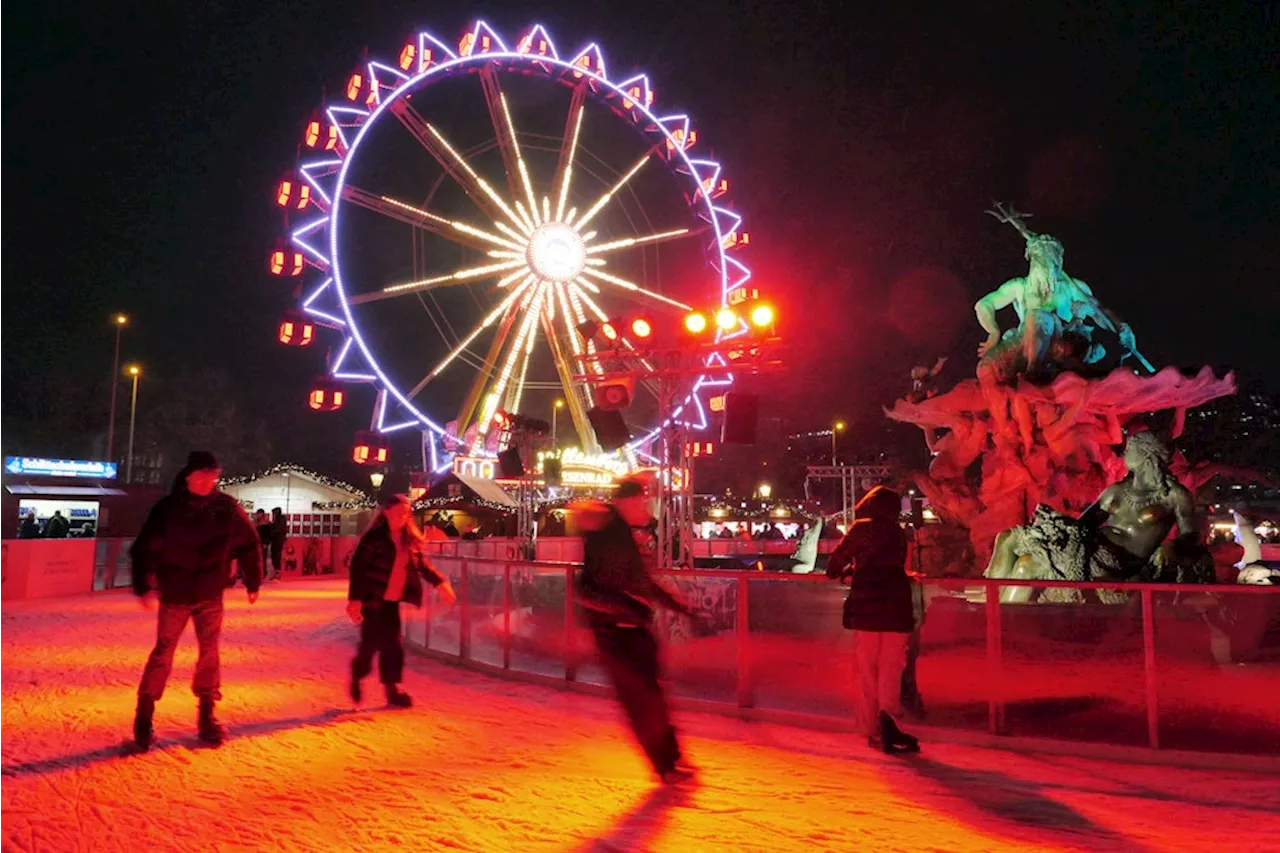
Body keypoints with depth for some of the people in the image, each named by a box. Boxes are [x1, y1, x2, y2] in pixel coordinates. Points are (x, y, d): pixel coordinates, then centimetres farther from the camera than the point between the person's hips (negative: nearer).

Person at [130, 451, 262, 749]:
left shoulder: (226, 507, -5)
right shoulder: (167, 507, -10)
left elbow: (248, 543, 4)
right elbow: (144, 547, -8)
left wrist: (253, 582, 6)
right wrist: (143, 586, -15)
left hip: (210, 594, 2)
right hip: (175, 594, -2)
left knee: (210, 653, 7)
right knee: (163, 654, 2)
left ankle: (207, 715, 19)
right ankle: (144, 716, 16)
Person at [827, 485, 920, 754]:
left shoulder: (861, 528, 3)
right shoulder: (898, 532, 12)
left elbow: (838, 558, 2)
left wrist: (836, 572, 25)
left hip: (865, 607, -1)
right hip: (896, 607, 1)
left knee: (867, 671, 6)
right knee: (891, 668, 2)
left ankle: (872, 731, 7)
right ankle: (888, 714, -21)